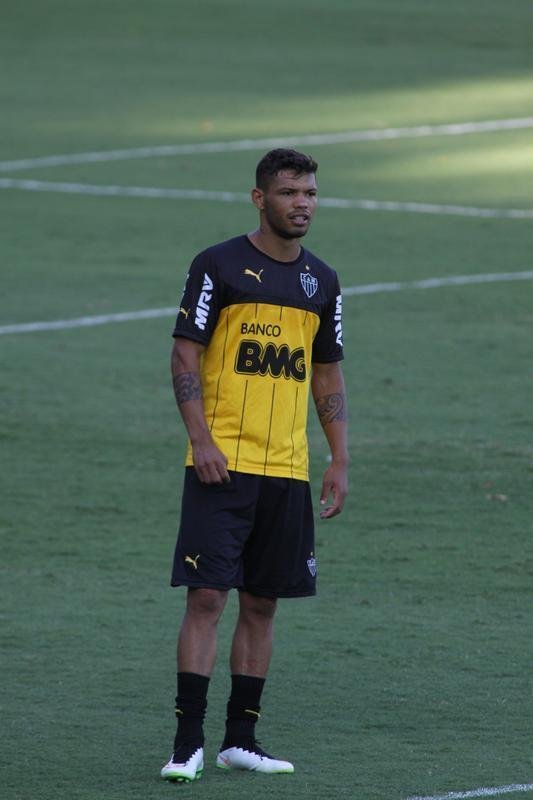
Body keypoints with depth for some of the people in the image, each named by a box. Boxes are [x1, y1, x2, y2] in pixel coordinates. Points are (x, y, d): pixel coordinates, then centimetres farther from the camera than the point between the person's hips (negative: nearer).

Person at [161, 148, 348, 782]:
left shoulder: (322, 282, 13)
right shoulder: (219, 266, -3)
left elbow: (328, 376, 19)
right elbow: (185, 355, -4)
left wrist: (340, 461, 11)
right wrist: (201, 439, -14)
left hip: (287, 470, 5)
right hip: (222, 464, -5)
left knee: (262, 604, 8)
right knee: (207, 595, -10)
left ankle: (239, 739, 15)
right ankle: (188, 742, -8)